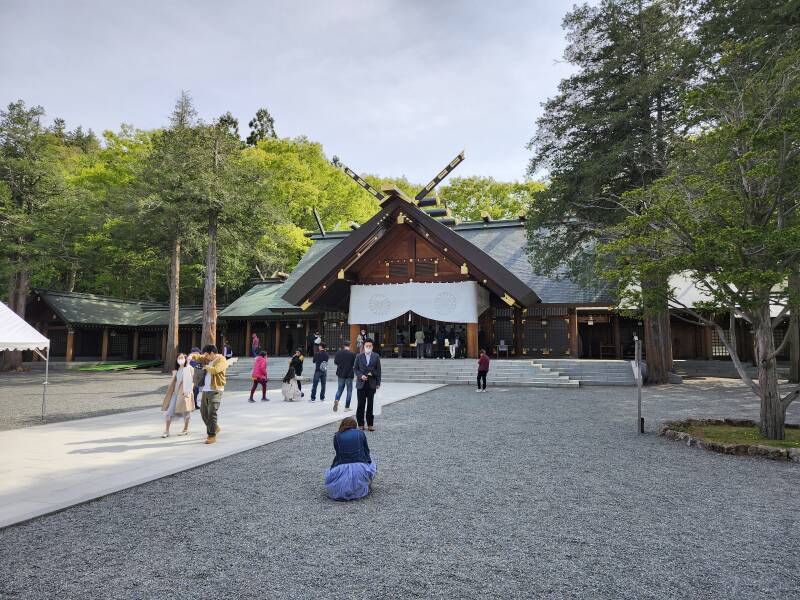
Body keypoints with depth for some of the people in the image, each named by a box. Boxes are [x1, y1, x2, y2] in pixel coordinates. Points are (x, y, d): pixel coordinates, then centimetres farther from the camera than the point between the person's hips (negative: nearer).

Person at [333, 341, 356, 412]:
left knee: (340, 389, 17)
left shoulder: (338, 353, -5)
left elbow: (335, 362, 7)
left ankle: (336, 400, -9)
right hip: (349, 375, -3)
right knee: (349, 390, 9)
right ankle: (347, 407, 11)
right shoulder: (352, 354, -15)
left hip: (340, 374, 3)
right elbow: (355, 364, -8)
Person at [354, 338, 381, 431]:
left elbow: (378, 370, 5)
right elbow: (355, 369, 6)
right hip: (361, 384, 0)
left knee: (370, 405, 4)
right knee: (361, 405, 2)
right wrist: (361, 376, -11)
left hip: (372, 384, 0)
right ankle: (360, 424, 10)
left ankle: (370, 424, 12)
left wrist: (378, 383, 0)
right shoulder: (359, 357, 4)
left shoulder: (376, 357, 4)